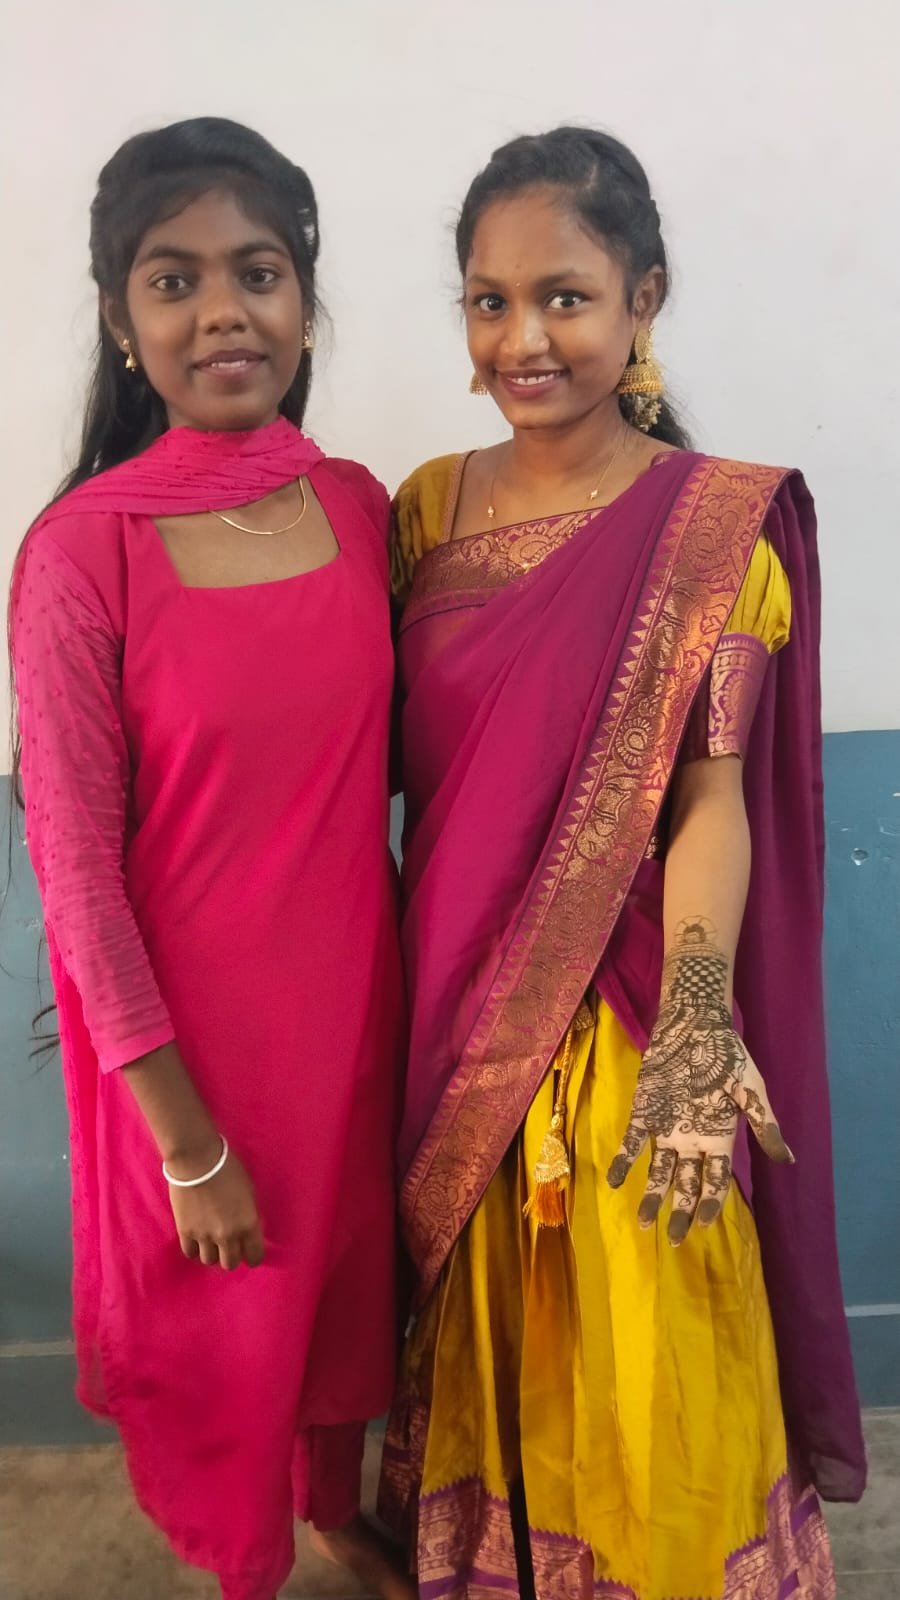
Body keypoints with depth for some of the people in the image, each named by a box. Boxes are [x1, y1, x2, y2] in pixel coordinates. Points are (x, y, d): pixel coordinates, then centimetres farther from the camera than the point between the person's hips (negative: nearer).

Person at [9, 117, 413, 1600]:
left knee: (352, 1271, 25)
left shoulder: (360, 505, -3)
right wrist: (186, 1140, -12)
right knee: (225, 1324, 18)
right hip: (189, 1023, -4)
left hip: (354, 990, 5)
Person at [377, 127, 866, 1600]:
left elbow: (712, 796, -14)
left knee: (639, 1355, 13)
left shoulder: (714, 529, -12)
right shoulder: (430, 507, 2)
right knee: (478, 1325, 23)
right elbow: (387, 750, 6)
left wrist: (695, 1035, -26)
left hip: (622, 1017, -4)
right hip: (452, 1003, 5)